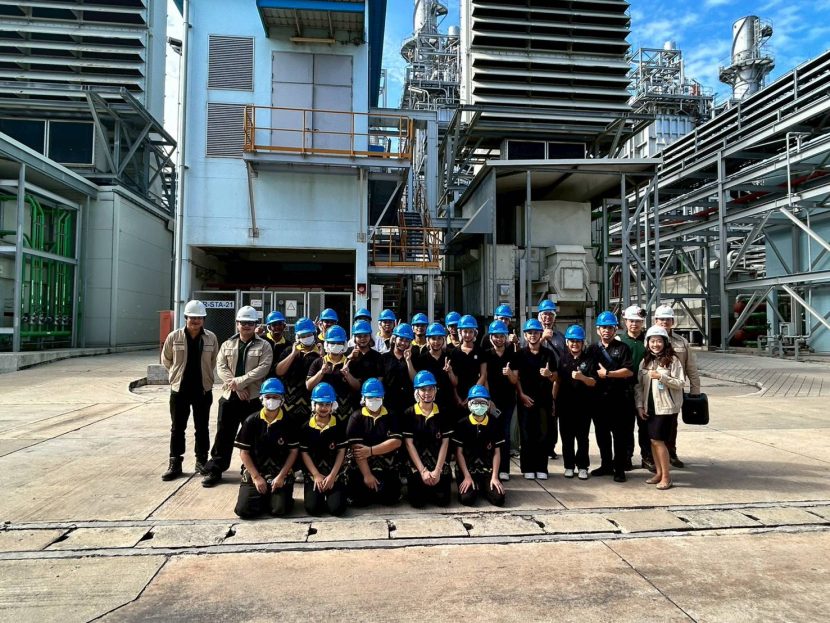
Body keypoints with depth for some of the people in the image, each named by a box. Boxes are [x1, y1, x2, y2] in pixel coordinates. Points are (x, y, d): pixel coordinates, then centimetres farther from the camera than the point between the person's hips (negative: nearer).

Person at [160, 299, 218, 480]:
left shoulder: (211, 338, -4)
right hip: (179, 390, 0)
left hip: (203, 390, 1)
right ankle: (175, 463, 17)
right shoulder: (174, 337, -6)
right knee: (177, 428, 7)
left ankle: (202, 462, 23)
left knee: (202, 428, 10)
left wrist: (204, 374, 7)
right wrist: (179, 373, 9)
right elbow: (166, 360, 7)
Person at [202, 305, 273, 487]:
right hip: (229, 397, 3)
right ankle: (214, 470, 19)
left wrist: (240, 381, -19)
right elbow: (221, 367, 0)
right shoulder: (228, 344, 10)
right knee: (223, 436, 8)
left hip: (253, 397, -2)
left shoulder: (264, 346, 0)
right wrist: (236, 387, -13)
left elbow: (263, 368, -13)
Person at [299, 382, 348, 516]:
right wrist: (317, 475, -10)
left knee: (337, 508, -17)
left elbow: (341, 452, -2)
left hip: (335, 474, 0)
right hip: (313, 475, 0)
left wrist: (332, 476, -11)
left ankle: (329, 495, 19)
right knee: (313, 508, -17)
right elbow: (304, 453, -1)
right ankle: (320, 496, 18)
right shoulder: (306, 427, -1)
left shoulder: (339, 426, -1)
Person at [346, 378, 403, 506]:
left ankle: (380, 490, 22)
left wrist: (371, 450, -17)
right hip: (361, 468, -1)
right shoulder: (356, 417, -2)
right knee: (360, 501, -14)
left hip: (388, 467, 1)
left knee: (391, 499, -12)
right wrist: (367, 475, -17)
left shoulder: (391, 417, 4)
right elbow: (357, 448, -10)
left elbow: (396, 442, -8)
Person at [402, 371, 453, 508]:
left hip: (439, 464, 1)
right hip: (417, 465, -1)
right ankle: (425, 490, 22)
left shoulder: (443, 413, 3)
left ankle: (432, 490, 23)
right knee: (417, 502, -14)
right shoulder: (409, 414, -2)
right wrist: (423, 470, -13)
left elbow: (445, 443, 0)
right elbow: (409, 444, -6)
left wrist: (437, 470, -10)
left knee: (442, 500, -11)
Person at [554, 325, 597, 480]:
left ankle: (582, 466, 15)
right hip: (565, 404, 1)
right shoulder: (562, 360, 6)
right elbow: (557, 381, 9)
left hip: (583, 404, -1)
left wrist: (582, 377, -24)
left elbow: (593, 382, -3)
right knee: (566, 436, 6)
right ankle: (569, 466, 17)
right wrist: (554, 401, 6)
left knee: (582, 437, 5)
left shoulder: (589, 360, 2)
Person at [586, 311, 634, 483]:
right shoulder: (592, 349, 12)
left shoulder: (623, 348, 1)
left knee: (619, 434, 1)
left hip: (618, 398, -4)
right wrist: (597, 374, -4)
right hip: (599, 397, 4)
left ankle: (619, 469, 8)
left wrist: (607, 373, -12)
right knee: (601, 433, 11)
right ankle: (606, 465, 24)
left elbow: (629, 371, -10)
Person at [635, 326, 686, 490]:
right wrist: (640, 405, 3)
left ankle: (666, 475, 5)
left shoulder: (673, 360, -6)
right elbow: (639, 385, 10)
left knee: (657, 440, -7)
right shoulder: (645, 361, 9)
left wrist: (661, 377, -22)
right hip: (650, 407, 5)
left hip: (666, 407, -5)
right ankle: (658, 472, 21)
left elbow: (681, 383, -10)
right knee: (653, 440, 9)